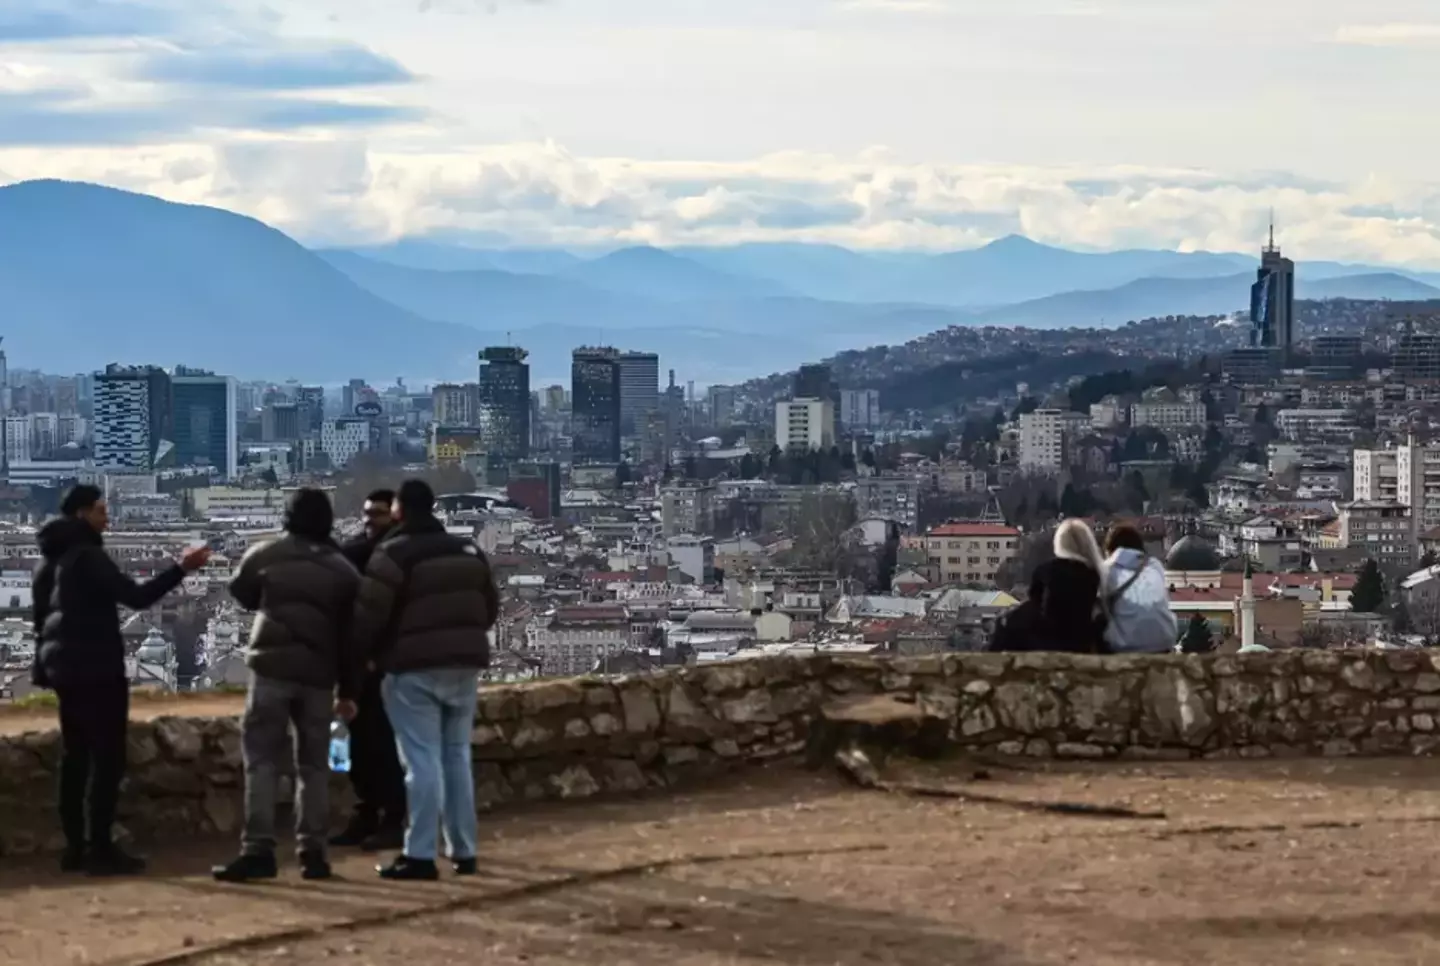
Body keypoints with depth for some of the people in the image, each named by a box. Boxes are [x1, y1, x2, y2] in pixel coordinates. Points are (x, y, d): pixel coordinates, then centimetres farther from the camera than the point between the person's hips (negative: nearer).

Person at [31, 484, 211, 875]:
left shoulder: (50, 560, 15)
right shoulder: (87, 555, -15)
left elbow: (41, 617, 20)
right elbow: (135, 596, -22)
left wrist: (45, 665, 25)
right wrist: (181, 569, -21)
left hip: (65, 668, 9)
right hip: (96, 669, -9)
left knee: (76, 756, 11)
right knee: (108, 758, -7)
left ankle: (76, 846, 10)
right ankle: (100, 848, -10)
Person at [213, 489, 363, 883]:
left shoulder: (265, 555, 3)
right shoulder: (344, 570, 9)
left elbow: (241, 594, 19)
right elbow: (351, 635, 9)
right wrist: (348, 691, 13)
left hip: (272, 668, -2)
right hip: (318, 676, 2)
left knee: (263, 759, -2)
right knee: (314, 764, 10)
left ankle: (258, 850, -11)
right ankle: (313, 852, 7)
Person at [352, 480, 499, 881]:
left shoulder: (394, 553, -9)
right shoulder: (468, 550, 13)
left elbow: (368, 614, -12)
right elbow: (490, 608, 18)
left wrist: (368, 653, 5)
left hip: (415, 667, -6)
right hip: (464, 664, 6)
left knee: (423, 761, -7)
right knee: (457, 757, 13)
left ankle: (420, 855, -9)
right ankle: (463, 851, 15)